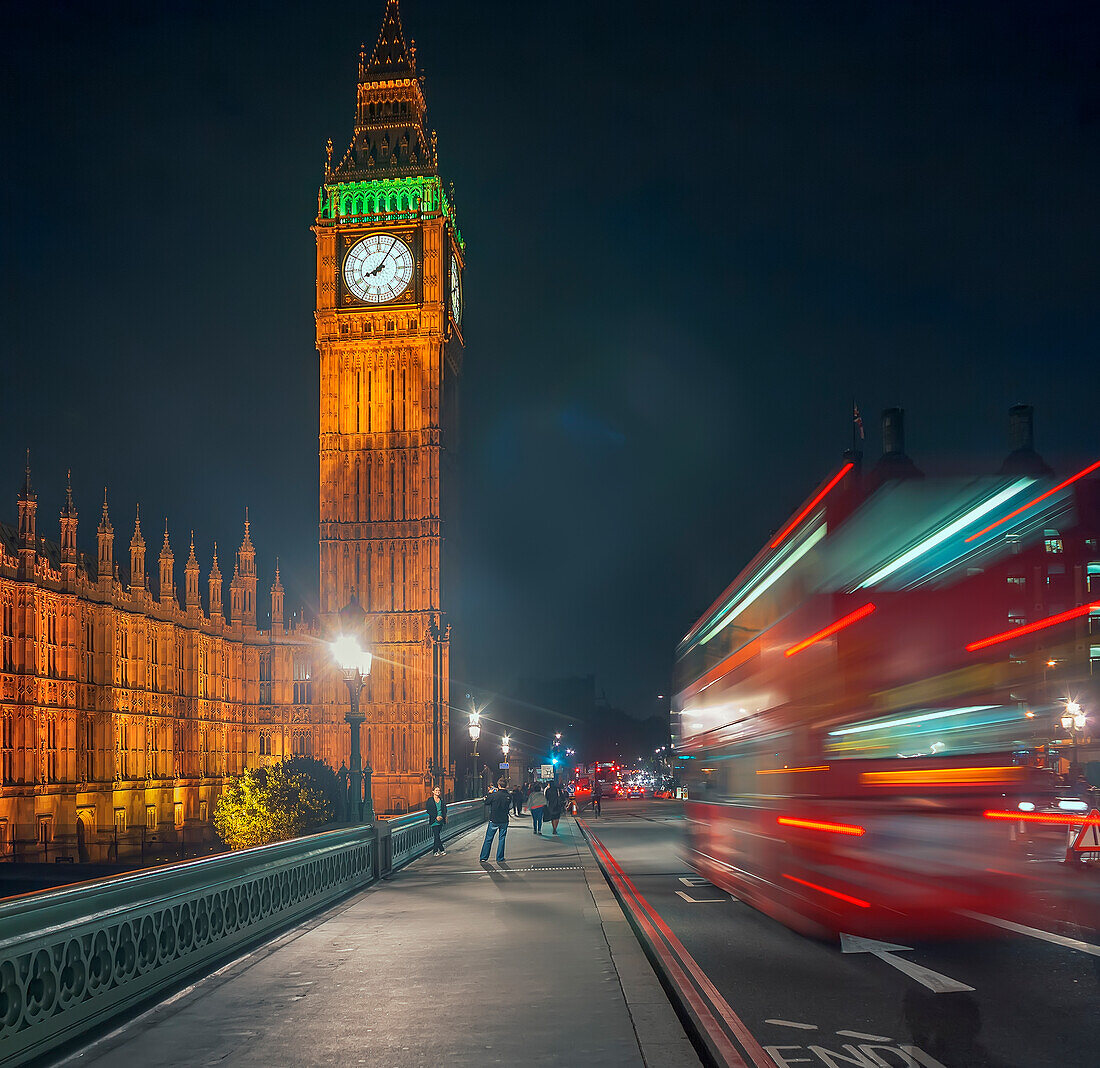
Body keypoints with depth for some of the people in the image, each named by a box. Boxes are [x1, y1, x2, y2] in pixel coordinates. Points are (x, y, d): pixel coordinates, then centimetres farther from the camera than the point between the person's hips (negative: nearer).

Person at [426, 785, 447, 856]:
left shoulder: (442, 800, 10)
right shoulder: (430, 800, -3)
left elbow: (444, 810, 13)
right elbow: (428, 810, -6)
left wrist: (442, 817, -6)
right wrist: (436, 817, -14)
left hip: (441, 820, 4)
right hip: (434, 820, -4)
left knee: (437, 836, 7)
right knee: (437, 836, -9)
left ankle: (435, 851, 14)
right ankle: (442, 850, -2)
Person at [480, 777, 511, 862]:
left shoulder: (494, 795, -16)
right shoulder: (509, 796, -8)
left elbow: (486, 802, -1)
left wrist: (489, 793, 14)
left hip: (493, 820, -2)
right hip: (504, 820, 2)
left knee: (488, 839, 9)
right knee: (502, 839, 10)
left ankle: (483, 858, 14)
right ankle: (500, 859, 12)